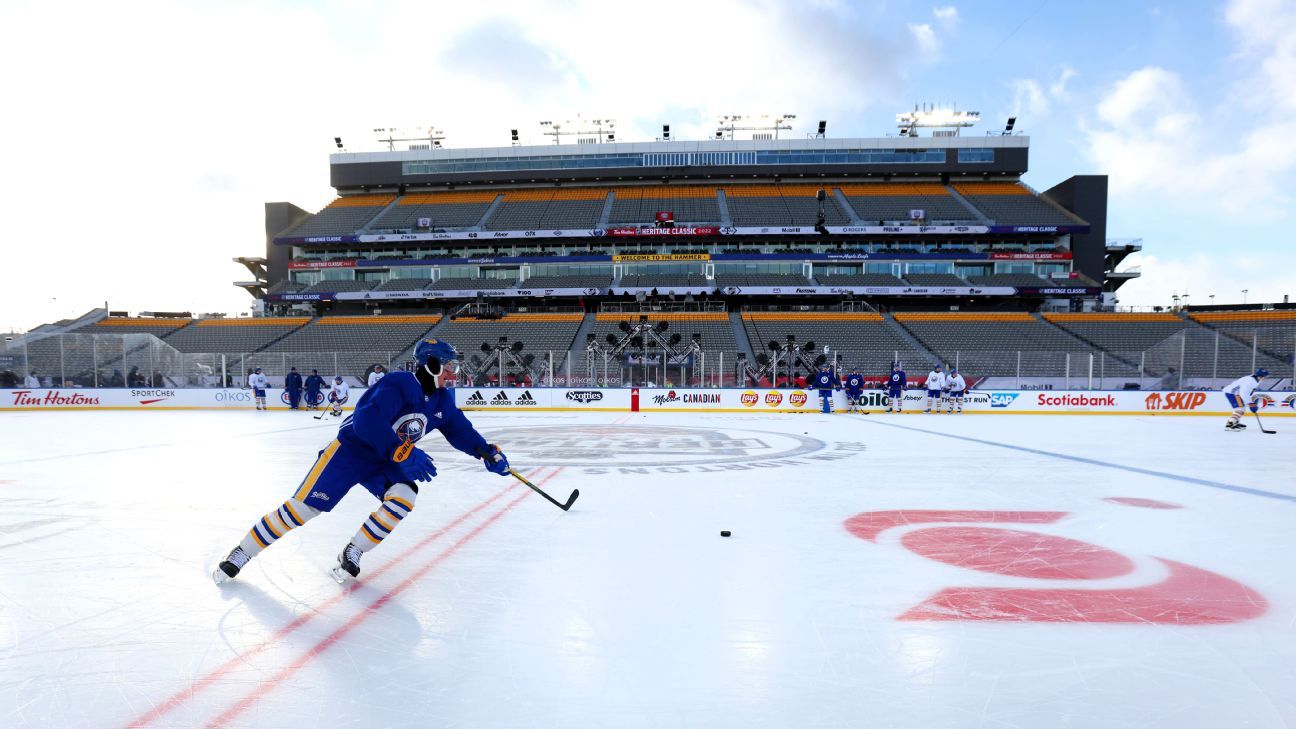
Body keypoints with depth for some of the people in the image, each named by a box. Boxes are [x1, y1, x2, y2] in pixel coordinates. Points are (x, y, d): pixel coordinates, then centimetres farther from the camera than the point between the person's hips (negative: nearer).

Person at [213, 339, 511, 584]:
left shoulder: (442, 399, -1)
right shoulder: (399, 384, -26)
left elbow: (459, 429, 7)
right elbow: (367, 421, -37)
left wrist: (487, 451, -7)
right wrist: (403, 453, -42)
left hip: (388, 461, 6)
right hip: (351, 449, -6)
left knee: (403, 499, -21)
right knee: (303, 507, -6)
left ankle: (352, 553, -3)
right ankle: (241, 553, 15)